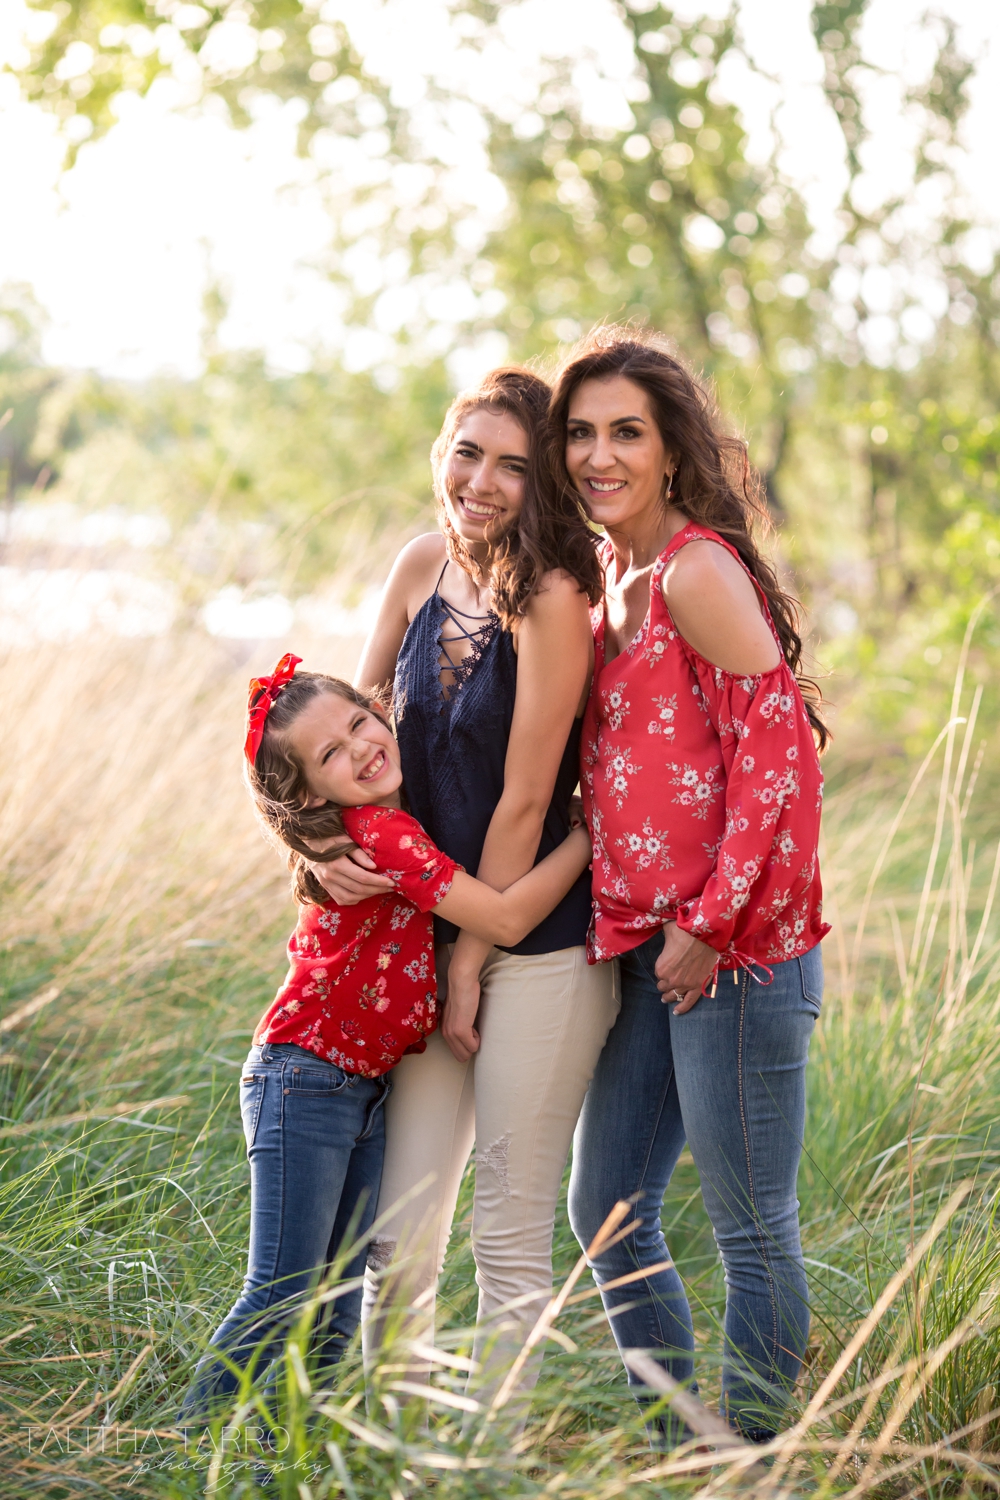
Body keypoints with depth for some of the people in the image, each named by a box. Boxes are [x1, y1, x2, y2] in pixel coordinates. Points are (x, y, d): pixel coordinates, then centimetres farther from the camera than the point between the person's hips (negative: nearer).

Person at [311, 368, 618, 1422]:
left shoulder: (551, 596, -16)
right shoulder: (423, 567, 4)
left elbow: (523, 802, -14)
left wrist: (471, 961, -8)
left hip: (537, 951, -6)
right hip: (426, 935, 6)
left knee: (509, 1237, 2)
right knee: (398, 1238, 6)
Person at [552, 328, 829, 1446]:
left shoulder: (697, 570, -13)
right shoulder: (613, 572, 14)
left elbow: (778, 748, -18)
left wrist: (709, 925, -16)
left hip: (735, 950, -10)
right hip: (642, 944, 10)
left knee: (750, 1226, 2)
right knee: (605, 1208, 15)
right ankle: (677, 1449, 30)